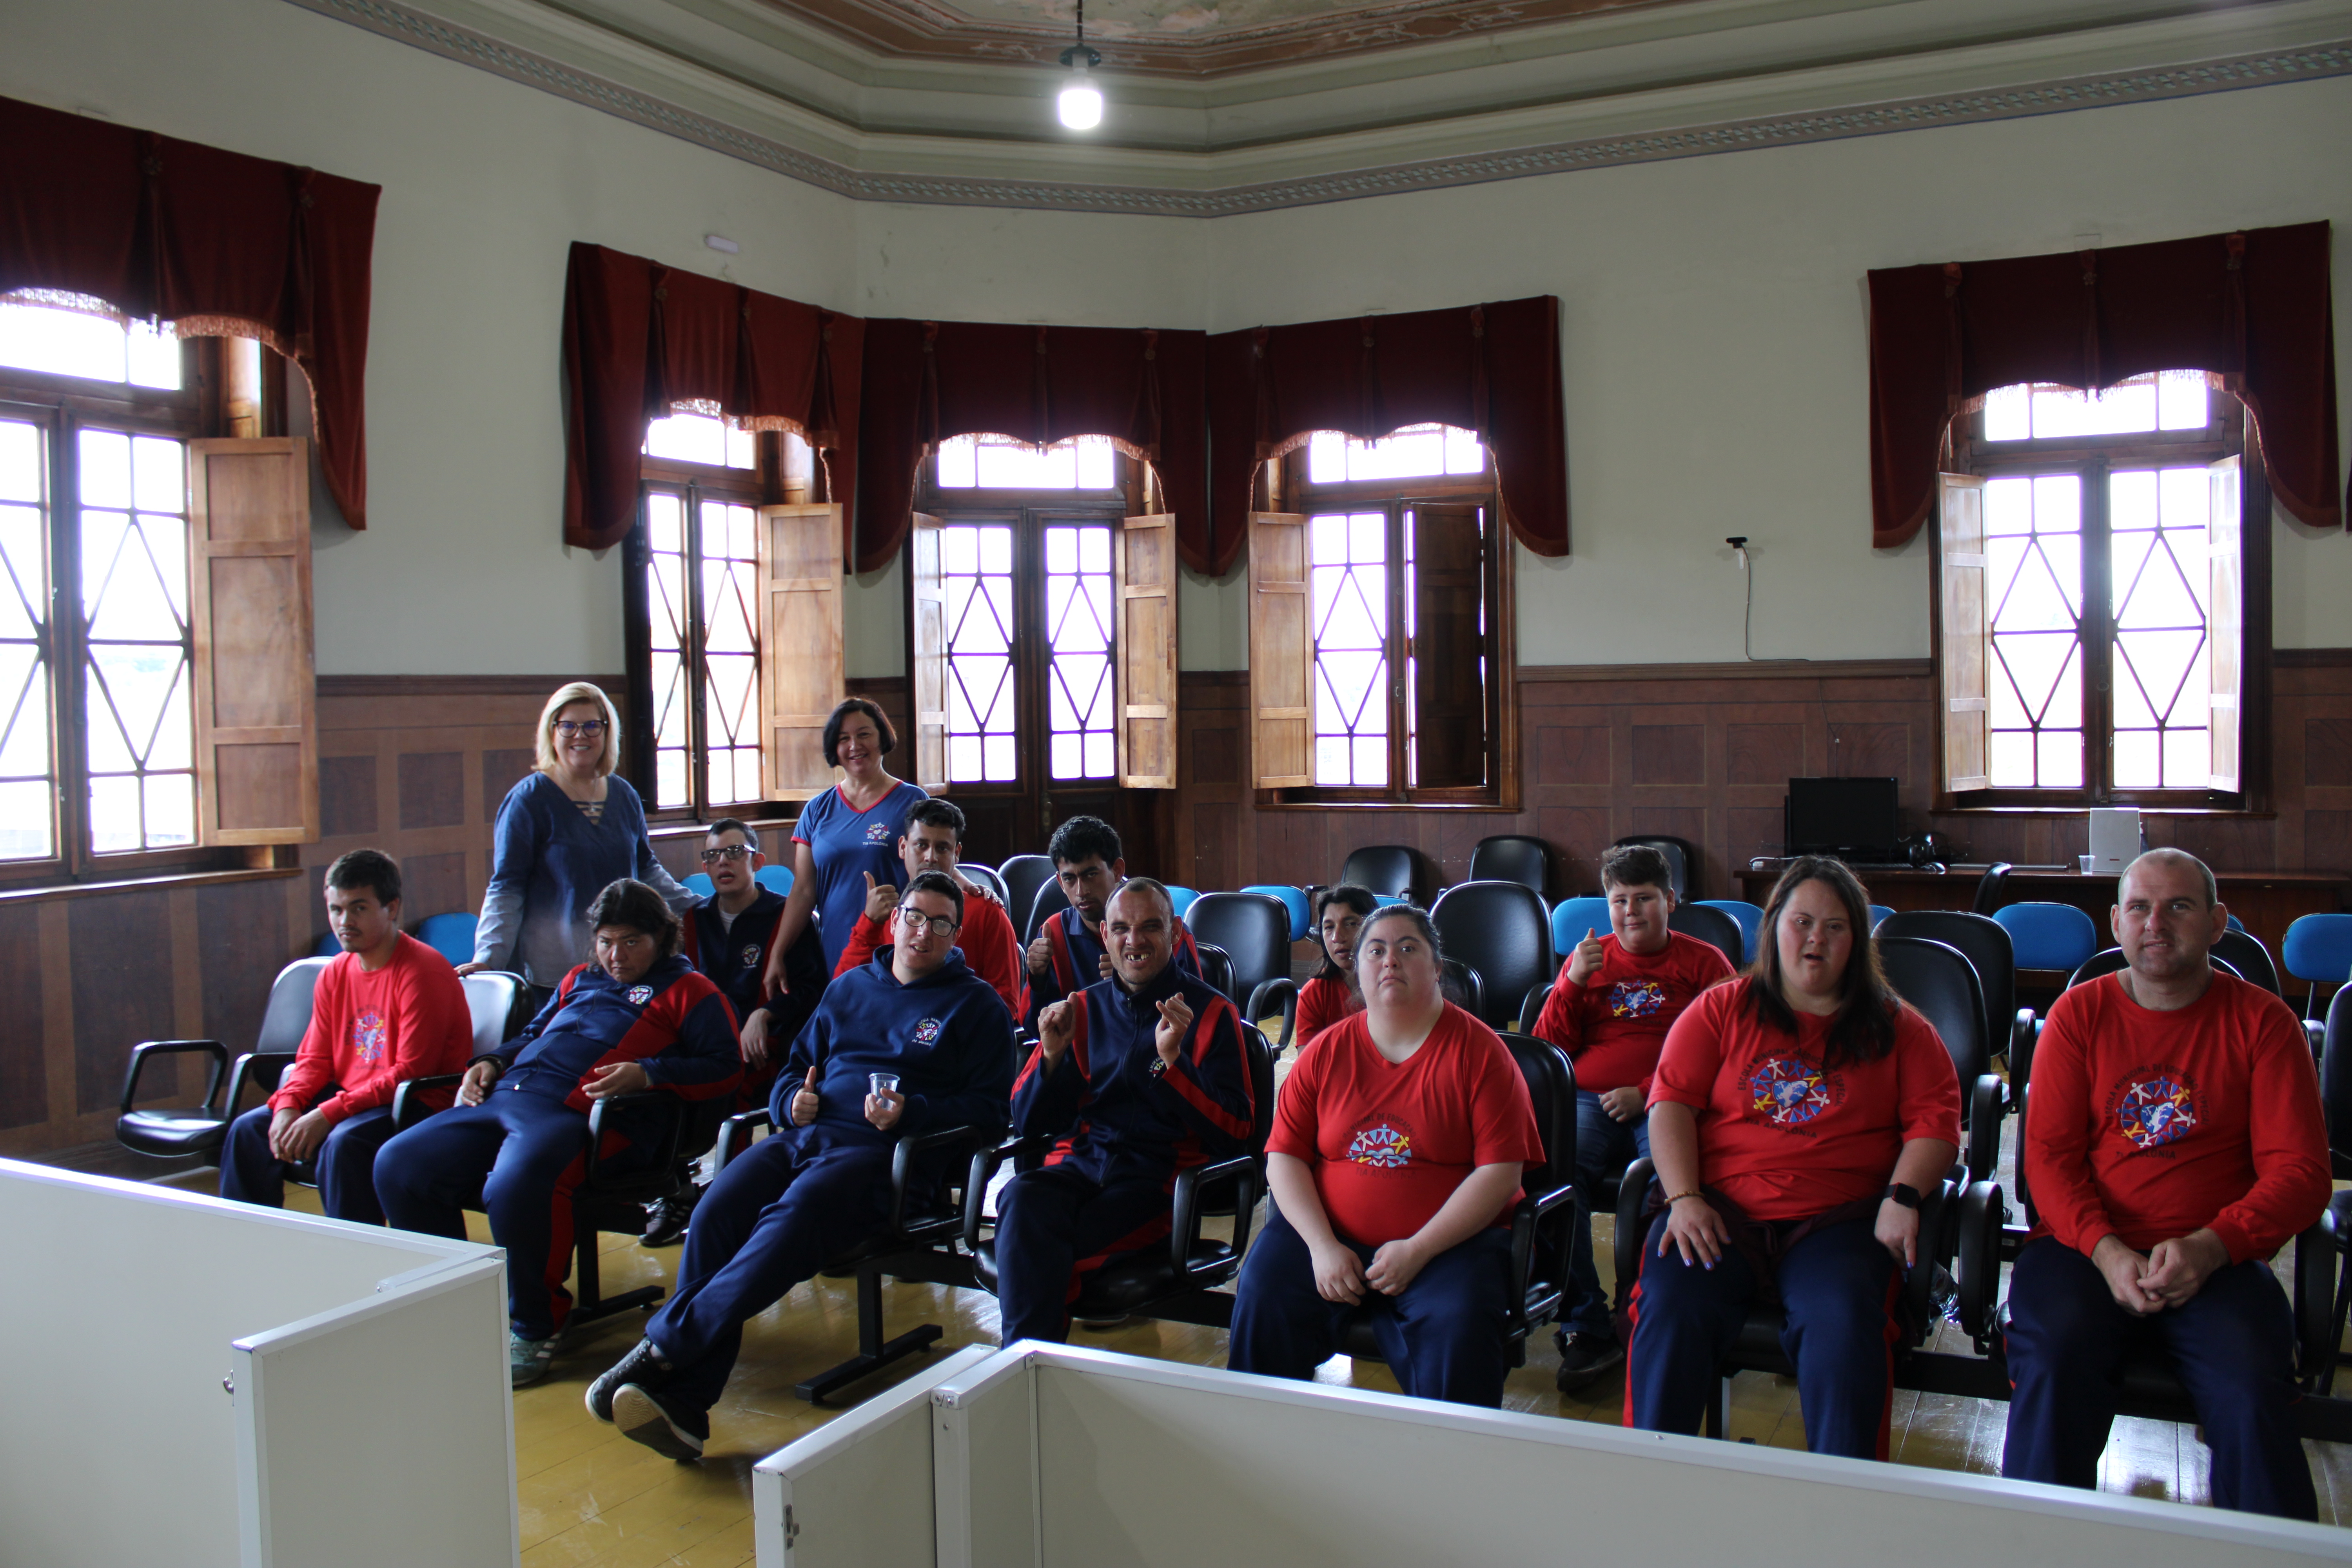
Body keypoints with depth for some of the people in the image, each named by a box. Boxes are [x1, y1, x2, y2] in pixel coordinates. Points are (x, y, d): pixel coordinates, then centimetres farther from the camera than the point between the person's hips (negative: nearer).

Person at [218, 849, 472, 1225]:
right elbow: (314, 1058, 13)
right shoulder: (335, 974, 9)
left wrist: (328, 1114, -24)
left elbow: (411, 1073, -21)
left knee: (344, 1142, -34)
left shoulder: (422, 972, -17)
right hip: (349, 1100, 9)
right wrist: (287, 1106, -9)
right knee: (249, 1130, -1)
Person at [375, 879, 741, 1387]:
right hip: (505, 1097, 8)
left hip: (581, 1113, -8)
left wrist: (647, 1074, -14)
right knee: (398, 1166, -7)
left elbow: (724, 1068, -1)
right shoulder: (580, 980, 32)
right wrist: (492, 1063, 20)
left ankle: (535, 1327, -13)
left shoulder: (687, 989, 10)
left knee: (516, 1185, -37)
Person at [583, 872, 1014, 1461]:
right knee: (716, 1213, -26)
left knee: (794, 1217, -35)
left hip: (882, 1151, -5)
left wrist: (909, 1114, -13)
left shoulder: (977, 1004, 12)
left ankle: (663, 1350, -34)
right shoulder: (849, 988, 28)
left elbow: (988, 1108, 2)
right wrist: (794, 1100, 8)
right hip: (803, 1135, 5)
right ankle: (684, 1403, -29)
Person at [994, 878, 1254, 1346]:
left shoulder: (1209, 1012, 6)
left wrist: (1171, 1060, -15)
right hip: (1079, 1163, 4)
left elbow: (1235, 1132, -4)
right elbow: (1027, 1124, 17)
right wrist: (1052, 1055, -2)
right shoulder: (1083, 1008, 17)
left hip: (1160, 1172, -4)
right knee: (1022, 1198, -32)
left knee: (1028, 1248, -31)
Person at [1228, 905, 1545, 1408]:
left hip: (1451, 1240, -2)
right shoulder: (1326, 1052, 8)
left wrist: (1418, 1251, -15)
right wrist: (1322, 1246, -10)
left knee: (1458, 1330, -31)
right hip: (1329, 1234, 3)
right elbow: (1284, 1157, 6)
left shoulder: (1479, 1052, -1)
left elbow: (1501, 1173, -7)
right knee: (1263, 1300, -22)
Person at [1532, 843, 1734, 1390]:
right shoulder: (1590, 958, 23)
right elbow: (1547, 1049, 16)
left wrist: (1646, 1093, -9)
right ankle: (1586, 1329, -26)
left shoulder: (1703, 962, 15)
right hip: (1589, 1101, 2)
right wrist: (1572, 983, 1)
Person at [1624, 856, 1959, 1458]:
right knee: (1671, 1308, -26)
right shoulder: (1721, 1010, 15)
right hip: (1720, 1211, 0)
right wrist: (1684, 1199, -7)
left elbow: (1935, 1121, 9)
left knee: (1843, 1318, -31)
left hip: (1837, 1221, 0)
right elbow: (1671, 1103, 7)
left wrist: (1903, 1197, -10)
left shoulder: (1897, 1029, 17)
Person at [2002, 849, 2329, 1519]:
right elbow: (2049, 1156, 3)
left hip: (2219, 1260, 0)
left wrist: (2210, 1248, -16)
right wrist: (2107, 1252, -14)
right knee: (2054, 1371, -26)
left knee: (2250, 1396, -28)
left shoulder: (2263, 1022, 6)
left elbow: (2301, 1173, 1)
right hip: (2087, 1249, 0)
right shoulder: (2078, 1014, 8)